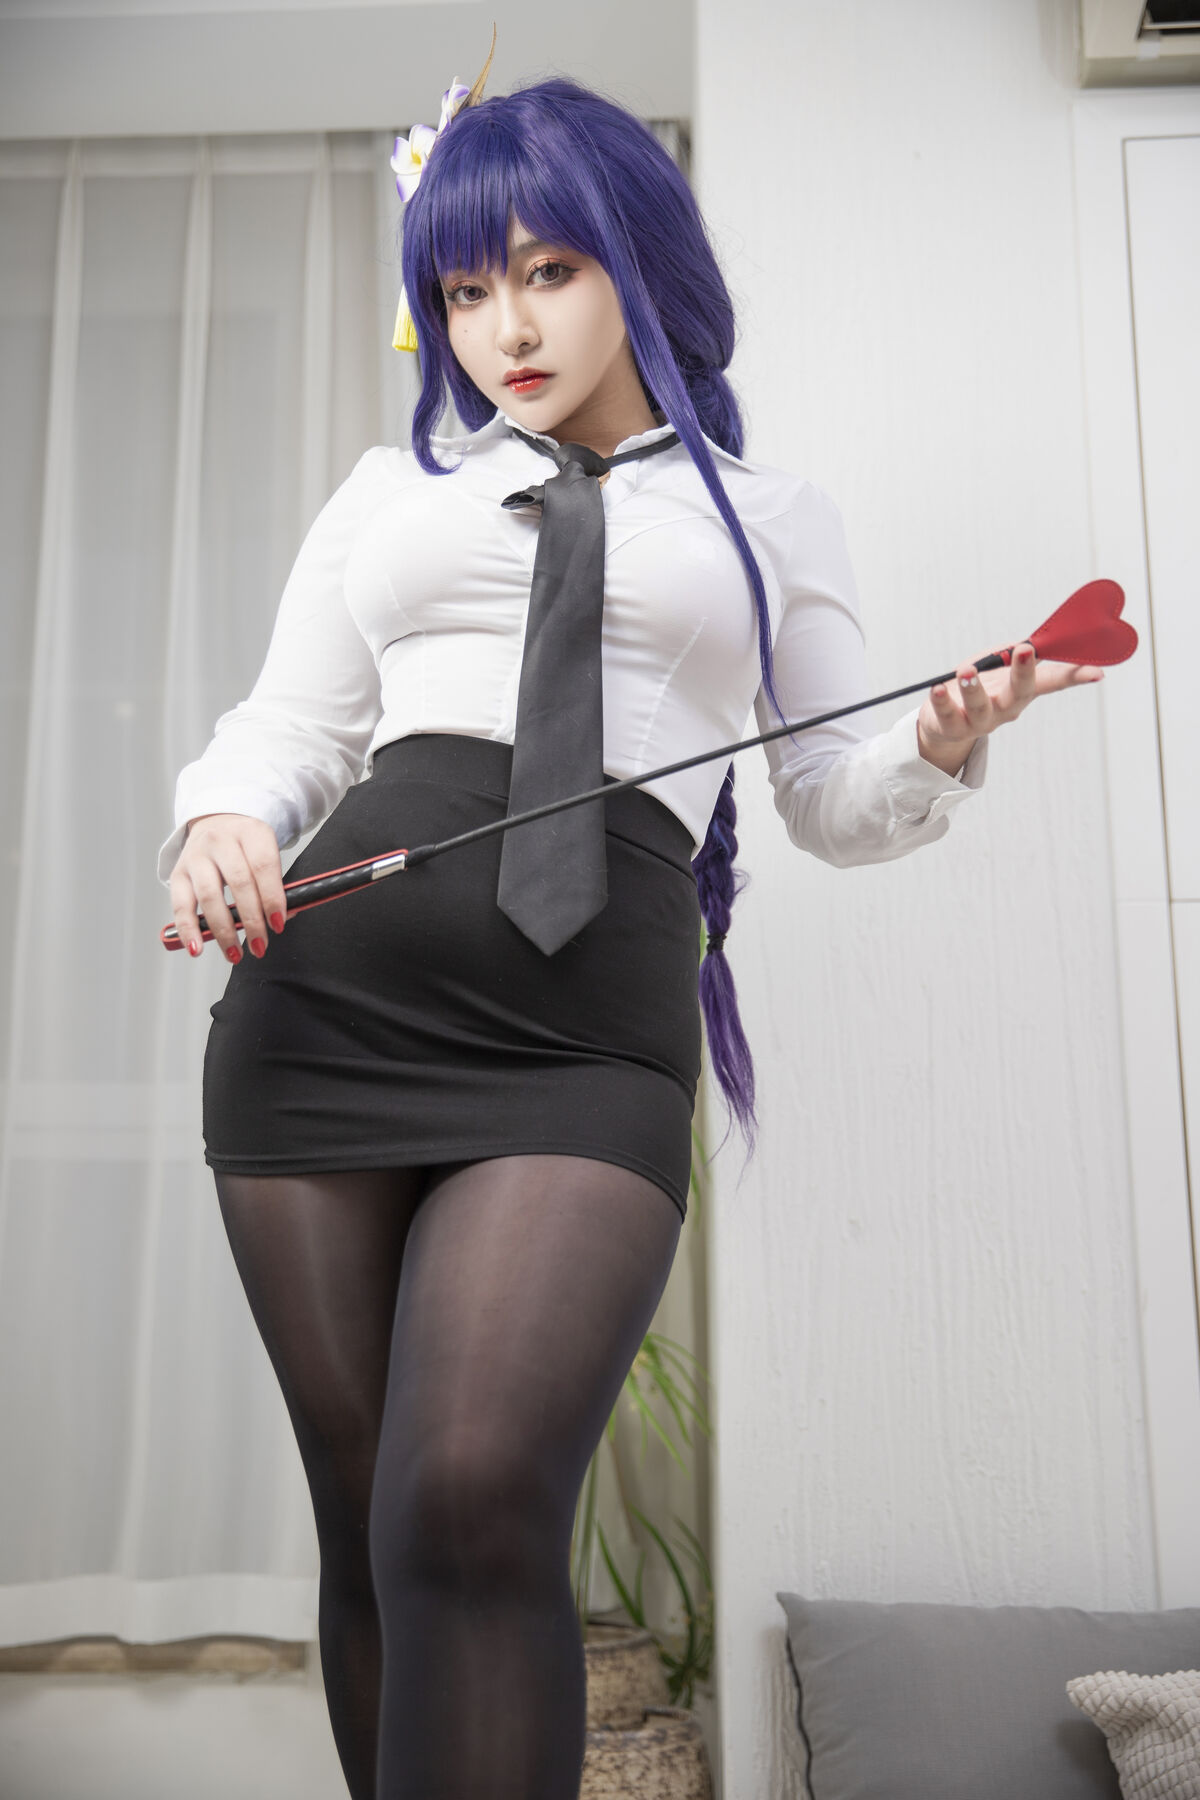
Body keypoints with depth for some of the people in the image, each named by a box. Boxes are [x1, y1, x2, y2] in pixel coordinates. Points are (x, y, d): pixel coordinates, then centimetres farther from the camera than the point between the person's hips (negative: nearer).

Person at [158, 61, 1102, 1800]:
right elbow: (287, 726, 19)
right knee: (370, 1532, 7)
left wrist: (942, 746, -3)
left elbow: (835, 802, 18)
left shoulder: (772, 514, 20)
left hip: (586, 1031, -2)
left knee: (474, 1510, -20)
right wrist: (223, 819, -3)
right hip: (323, 996, 3)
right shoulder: (393, 489, 23)